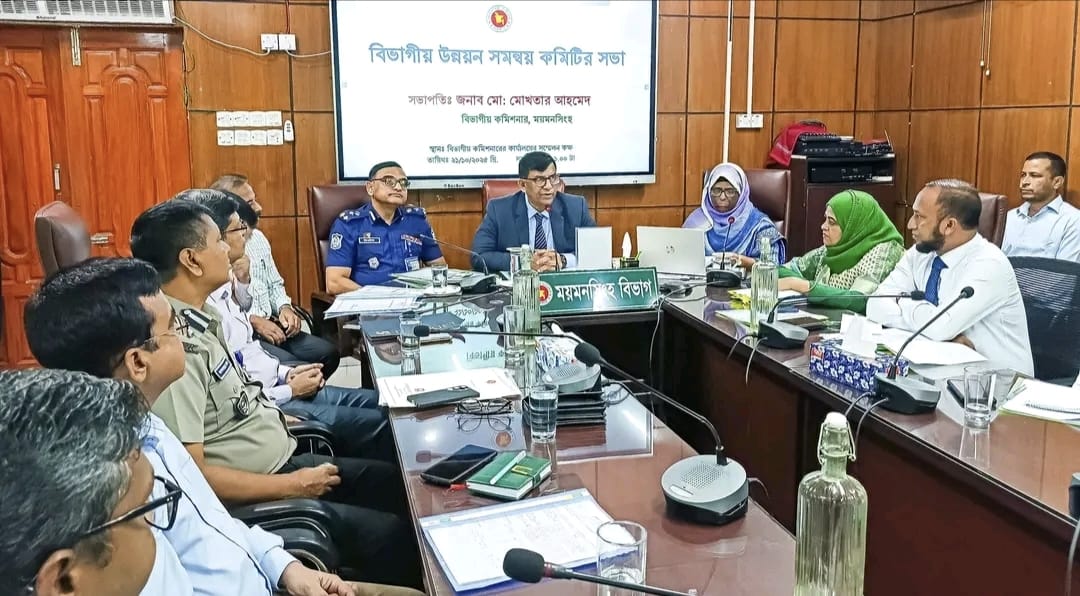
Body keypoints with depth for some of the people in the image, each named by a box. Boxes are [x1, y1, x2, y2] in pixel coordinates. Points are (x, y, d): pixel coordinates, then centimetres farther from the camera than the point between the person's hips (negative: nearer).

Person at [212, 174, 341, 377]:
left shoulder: (258, 237, 14)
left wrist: (285, 307, 2)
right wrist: (253, 320, -19)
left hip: (272, 325, 8)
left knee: (328, 353, -8)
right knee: (291, 367, -29)